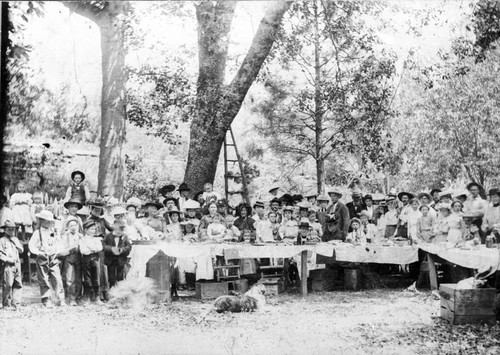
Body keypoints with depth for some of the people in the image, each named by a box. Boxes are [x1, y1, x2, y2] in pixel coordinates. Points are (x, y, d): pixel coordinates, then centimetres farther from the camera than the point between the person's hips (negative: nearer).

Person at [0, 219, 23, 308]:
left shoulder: (15, 239, 19)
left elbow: (21, 250, 12)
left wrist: (15, 242, 0)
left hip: (17, 264, 6)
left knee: (18, 284, 4)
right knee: (7, 285, -6)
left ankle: (16, 303, 7)